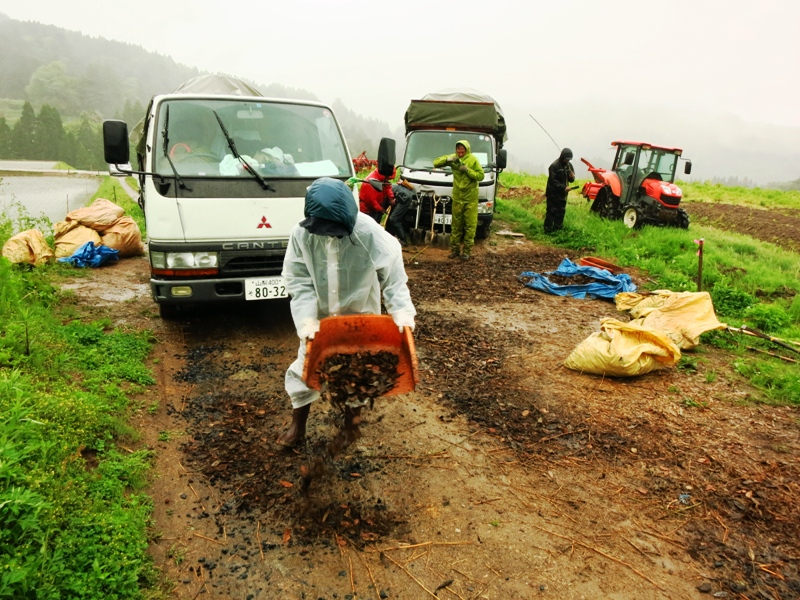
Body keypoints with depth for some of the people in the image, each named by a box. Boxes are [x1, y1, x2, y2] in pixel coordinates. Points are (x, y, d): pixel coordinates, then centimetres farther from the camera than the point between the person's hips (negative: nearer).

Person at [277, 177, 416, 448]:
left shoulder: (369, 232, -27)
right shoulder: (301, 234, -22)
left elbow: (393, 275, -18)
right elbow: (298, 282, -16)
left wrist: (402, 311, -31)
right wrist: (307, 320, -28)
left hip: (360, 316, -1)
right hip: (319, 316, 2)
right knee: (304, 369, 12)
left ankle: (351, 421, 41)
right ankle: (297, 426, 34)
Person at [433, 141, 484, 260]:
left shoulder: (473, 159, -5)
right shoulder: (453, 158, 5)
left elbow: (480, 175, -8)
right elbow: (436, 163, 3)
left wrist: (467, 170, -19)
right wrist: (447, 159, -13)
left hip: (471, 198, -3)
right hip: (457, 197, 3)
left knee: (470, 225, -2)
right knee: (456, 224, 8)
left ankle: (467, 250, 4)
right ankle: (454, 248, 17)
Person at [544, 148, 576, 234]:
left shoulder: (569, 165, 8)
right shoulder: (554, 166, -15)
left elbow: (571, 179, 14)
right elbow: (553, 181, -19)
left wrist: (572, 177, -11)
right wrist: (564, 187, -26)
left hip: (563, 193, 7)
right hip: (553, 194, -7)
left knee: (561, 212, 13)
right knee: (551, 212, -6)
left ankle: (558, 229, 24)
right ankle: (548, 230, -1)